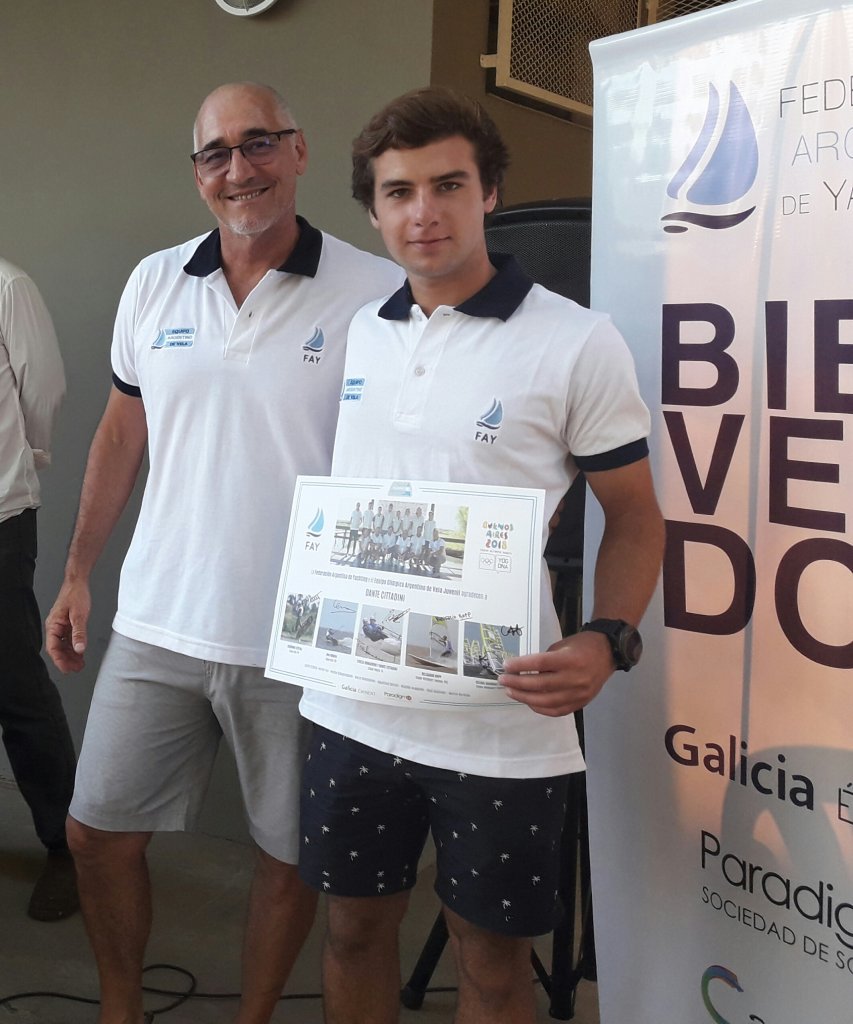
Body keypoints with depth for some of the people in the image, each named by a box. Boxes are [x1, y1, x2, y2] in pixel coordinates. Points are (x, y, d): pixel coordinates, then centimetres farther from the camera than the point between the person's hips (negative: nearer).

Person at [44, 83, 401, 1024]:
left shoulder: (377, 295, -9)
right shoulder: (154, 284, 5)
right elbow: (121, 434, 14)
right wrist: (77, 575, 13)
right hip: (157, 626, 4)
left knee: (288, 857, 12)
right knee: (97, 833, 14)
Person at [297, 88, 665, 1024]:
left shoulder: (579, 344, -9)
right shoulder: (359, 332, 6)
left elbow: (635, 516, -4)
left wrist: (608, 641, -20)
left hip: (502, 722, -4)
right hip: (353, 702, 4)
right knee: (353, 925, 18)